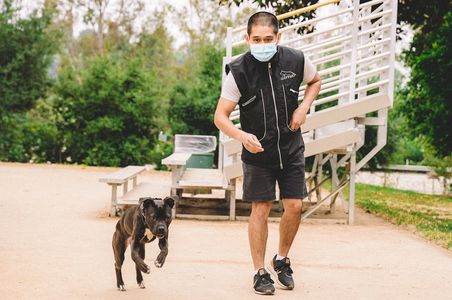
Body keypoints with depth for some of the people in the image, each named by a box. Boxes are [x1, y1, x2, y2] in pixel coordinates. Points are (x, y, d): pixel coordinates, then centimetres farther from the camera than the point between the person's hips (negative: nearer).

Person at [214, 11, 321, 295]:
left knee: (295, 207, 2)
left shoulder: (296, 60, -10)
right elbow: (220, 117, -14)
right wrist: (242, 136, -34)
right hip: (257, 151, -2)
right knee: (261, 210, -3)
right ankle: (261, 272, 10)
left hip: (291, 148, 3)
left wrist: (304, 107, -5)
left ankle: (282, 260, 26)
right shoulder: (238, 71, -17)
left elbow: (315, 81, 14)